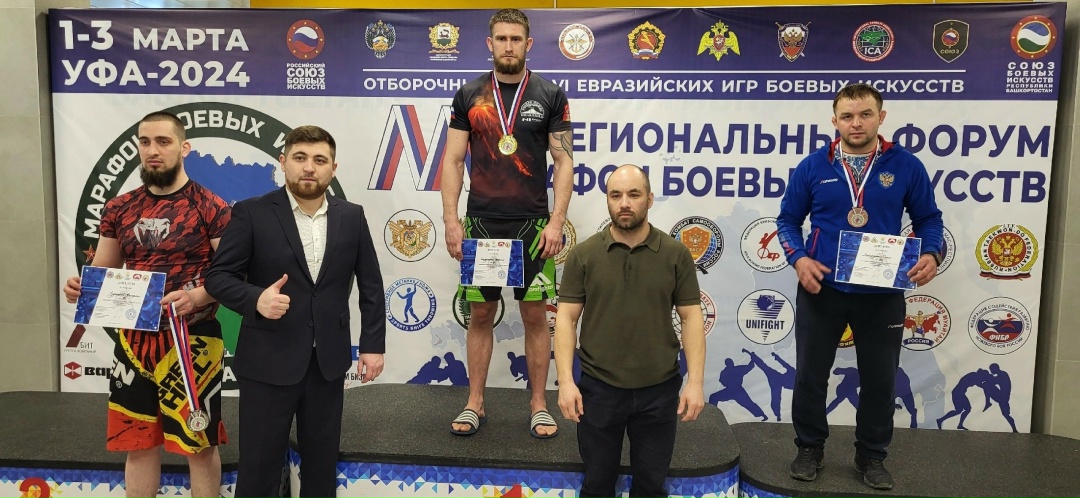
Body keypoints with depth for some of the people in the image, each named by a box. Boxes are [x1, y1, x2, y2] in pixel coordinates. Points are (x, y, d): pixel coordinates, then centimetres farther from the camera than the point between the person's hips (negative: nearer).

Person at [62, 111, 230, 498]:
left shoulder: (211, 208, -7)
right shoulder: (118, 209, 8)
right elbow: (102, 270, 16)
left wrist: (197, 295, -26)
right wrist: (79, 286, -6)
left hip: (192, 341, -4)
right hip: (133, 340, 5)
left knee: (199, 444, 6)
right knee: (137, 442, 14)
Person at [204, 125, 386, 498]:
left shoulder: (352, 217, 3)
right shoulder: (252, 213, -5)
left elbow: (371, 286, 7)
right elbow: (218, 276, -5)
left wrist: (373, 345, 3)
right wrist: (255, 299, -24)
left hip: (328, 361, 3)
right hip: (268, 362, -2)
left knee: (322, 460, 17)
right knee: (259, 463, 8)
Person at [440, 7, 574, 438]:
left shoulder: (550, 95, 3)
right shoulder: (469, 95, 6)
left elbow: (564, 162, 0)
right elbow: (453, 161, 5)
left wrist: (556, 221, -10)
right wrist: (451, 220, -4)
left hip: (533, 224, -1)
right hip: (481, 222, 1)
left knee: (536, 314, 4)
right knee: (481, 313, 7)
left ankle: (539, 406, 17)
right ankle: (475, 404, 20)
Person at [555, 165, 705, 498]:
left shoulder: (676, 254, -2)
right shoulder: (583, 254, -4)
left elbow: (691, 318, -1)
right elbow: (566, 318, -3)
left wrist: (695, 381, -7)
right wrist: (565, 381, -11)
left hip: (659, 390, 1)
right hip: (598, 388, 0)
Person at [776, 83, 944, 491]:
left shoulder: (906, 166, -2)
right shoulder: (812, 167, -2)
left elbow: (929, 218, 6)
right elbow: (787, 220, 4)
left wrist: (931, 254, -14)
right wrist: (798, 258, -13)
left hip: (883, 295, 0)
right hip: (821, 290, 0)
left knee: (880, 379, 13)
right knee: (810, 375, 10)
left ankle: (872, 455, 33)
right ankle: (810, 448, 30)